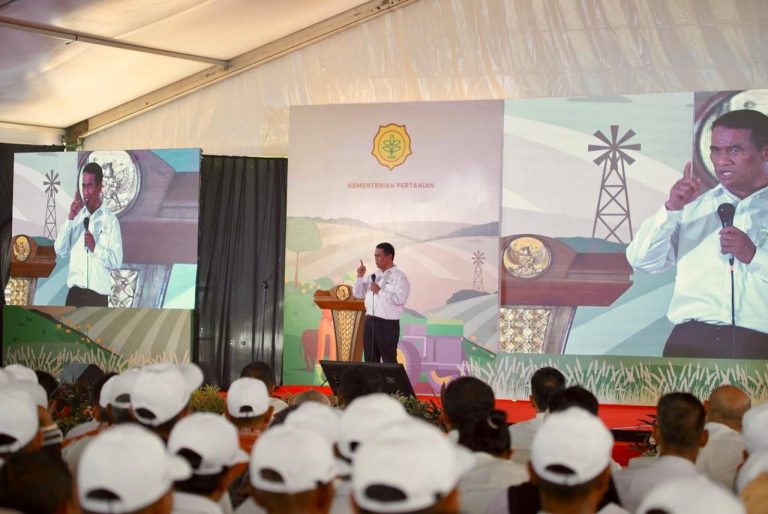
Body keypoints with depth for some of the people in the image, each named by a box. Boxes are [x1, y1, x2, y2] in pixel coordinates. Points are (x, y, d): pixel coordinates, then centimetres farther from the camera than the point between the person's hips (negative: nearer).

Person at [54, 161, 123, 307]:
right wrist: (70, 219, -6)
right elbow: (59, 251, 1)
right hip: (75, 294, 3)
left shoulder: (111, 220, -1)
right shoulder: (76, 216, 9)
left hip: (98, 295, -3)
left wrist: (95, 247, -19)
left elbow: (117, 260, -4)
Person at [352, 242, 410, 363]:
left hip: (388, 324, -7)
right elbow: (358, 294, 15)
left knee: (389, 361, -1)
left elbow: (399, 299, -20)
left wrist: (380, 291, -18)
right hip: (370, 322, 7)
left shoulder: (399, 277, -6)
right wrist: (360, 277, 1)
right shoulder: (373, 276, 15)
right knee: (370, 360, 11)